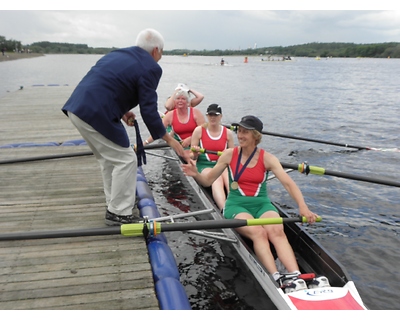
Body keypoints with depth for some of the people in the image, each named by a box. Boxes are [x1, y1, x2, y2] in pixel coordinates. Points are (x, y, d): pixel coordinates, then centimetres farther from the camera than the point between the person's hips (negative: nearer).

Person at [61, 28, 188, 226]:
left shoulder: (118, 54, 21)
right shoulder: (150, 67, -4)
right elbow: (149, 110, -8)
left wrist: (121, 111, 16)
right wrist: (169, 140, 0)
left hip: (77, 107, 9)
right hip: (95, 114, -9)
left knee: (108, 157, 22)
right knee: (126, 160, 2)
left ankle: (114, 203, 34)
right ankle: (118, 213, 9)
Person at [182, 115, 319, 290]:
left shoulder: (267, 158, 1)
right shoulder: (229, 154, 3)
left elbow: (288, 183, -10)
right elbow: (208, 180, 7)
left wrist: (303, 207, -26)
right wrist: (196, 174, -16)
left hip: (262, 204, 1)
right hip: (236, 205, -1)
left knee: (277, 231, -29)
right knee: (258, 232, -31)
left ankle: (297, 278, -40)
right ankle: (277, 278, -41)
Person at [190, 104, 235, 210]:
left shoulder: (228, 133, 11)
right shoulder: (199, 130, 6)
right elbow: (192, 156, 7)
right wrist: (195, 154, -16)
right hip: (205, 165, -2)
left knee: (231, 179, -34)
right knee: (217, 180, -36)